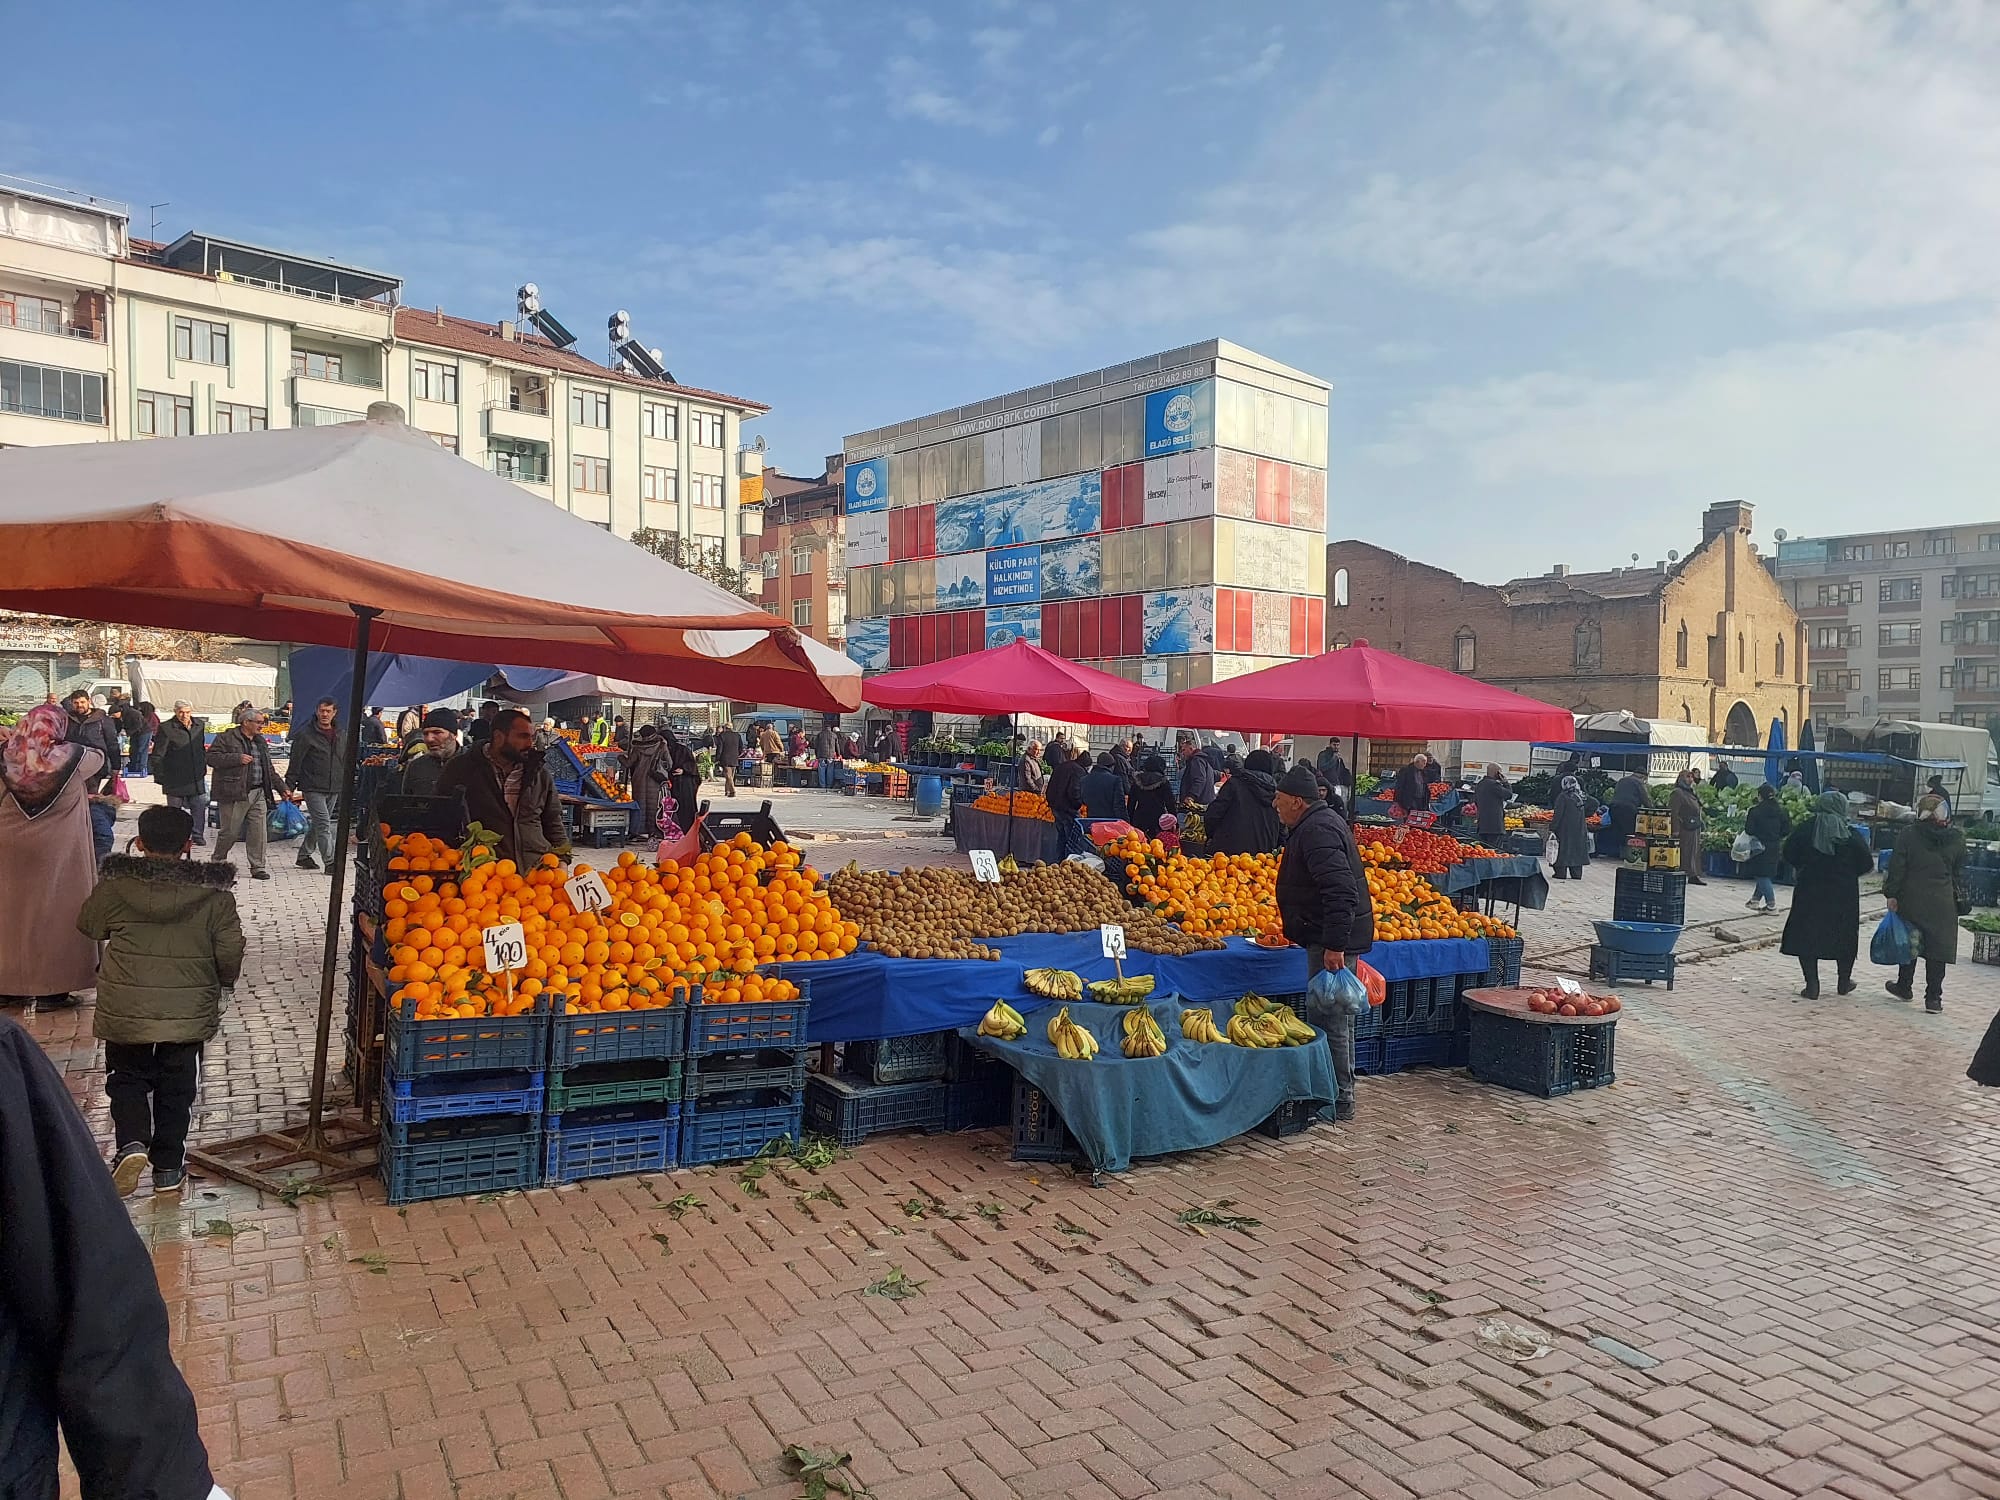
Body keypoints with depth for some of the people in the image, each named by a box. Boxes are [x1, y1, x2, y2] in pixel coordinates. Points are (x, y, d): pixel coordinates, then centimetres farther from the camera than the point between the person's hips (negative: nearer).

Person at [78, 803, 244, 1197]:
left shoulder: (114, 886, -5)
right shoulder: (214, 894, -7)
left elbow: (88, 927, 13)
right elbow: (230, 954, -5)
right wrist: (220, 981, 15)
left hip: (125, 1009, 0)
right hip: (188, 1011, 0)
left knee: (127, 1077, 19)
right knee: (177, 1086, 14)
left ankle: (131, 1142, -4)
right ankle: (168, 1168, 19)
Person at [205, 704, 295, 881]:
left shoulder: (260, 741, 18)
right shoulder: (226, 738, -3)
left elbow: (269, 770, 23)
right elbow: (211, 758, -11)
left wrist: (283, 788, 18)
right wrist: (237, 758, -19)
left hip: (258, 793, 6)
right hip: (234, 794, -6)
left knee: (259, 832, 0)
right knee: (230, 832, 2)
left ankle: (257, 867, 7)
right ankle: (218, 862, 24)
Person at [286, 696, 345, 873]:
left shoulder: (341, 736, 11)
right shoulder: (306, 734, -6)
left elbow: (345, 764, 18)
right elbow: (295, 761, -6)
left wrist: (345, 788, 16)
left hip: (334, 790, 6)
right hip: (313, 788, -6)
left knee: (318, 824, 14)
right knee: (324, 824, -11)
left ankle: (304, 856, 29)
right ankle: (330, 862, -10)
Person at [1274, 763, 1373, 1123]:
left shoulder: (1317, 831, -20)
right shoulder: (1321, 823, 15)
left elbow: (1341, 891, -29)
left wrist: (1334, 945, -30)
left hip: (1332, 940, -11)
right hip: (1332, 937, 11)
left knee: (1330, 1019, -5)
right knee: (1335, 1016, 17)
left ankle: (1340, 1101, 3)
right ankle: (1340, 1094, 27)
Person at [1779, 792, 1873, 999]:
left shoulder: (1805, 829, -6)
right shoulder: (1852, 835, -7)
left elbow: (1788, 854, -2)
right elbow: (1866, 864, -5)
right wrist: (1847, 872, 13)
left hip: (1809, 891, -1)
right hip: (1844, 894, 1)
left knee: (1806, 935, 5)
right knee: (1845, 936, 17)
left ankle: (1812, 985, 0)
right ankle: (1844, 981, 29)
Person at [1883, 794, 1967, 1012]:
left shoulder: (1907, 836, -7)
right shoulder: (1957, 839, 1)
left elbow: (1897, 868, -7)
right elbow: (1960, 873, 9)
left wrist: (1891, 895, -2)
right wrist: (1960, 899, 19)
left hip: (1911, 901, -1)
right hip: (1943, 904, 1)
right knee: (1938, 947, 4)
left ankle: (1904, 986, 25)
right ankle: (1933, 998, 5)